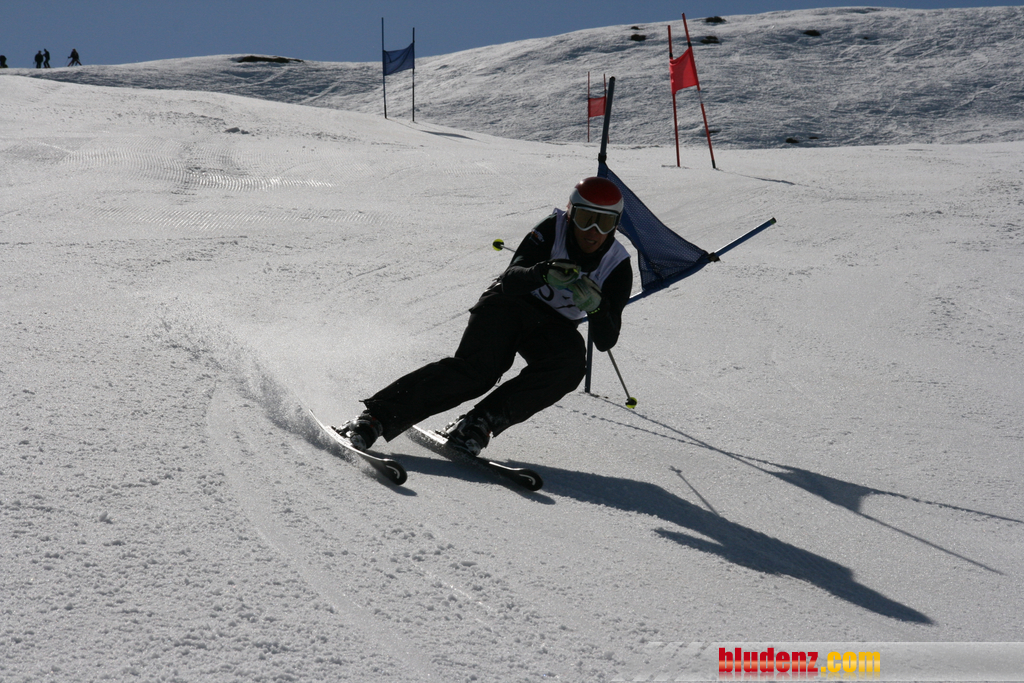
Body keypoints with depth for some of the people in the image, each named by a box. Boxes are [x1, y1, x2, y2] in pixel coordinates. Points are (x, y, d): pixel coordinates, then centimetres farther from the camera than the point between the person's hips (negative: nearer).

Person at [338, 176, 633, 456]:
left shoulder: (617, 265, -12)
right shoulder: (552, 231, -16)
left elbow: (605, 342, -17)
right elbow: (510, 280, -27)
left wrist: (595, 307, -38)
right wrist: (544, 274, -48)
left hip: (553, 327, 3)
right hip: (510, 305, -3)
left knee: (570, 363, -31)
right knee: (476, 369, -28)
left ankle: (481, 422, -30)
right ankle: (376, 417, -29)